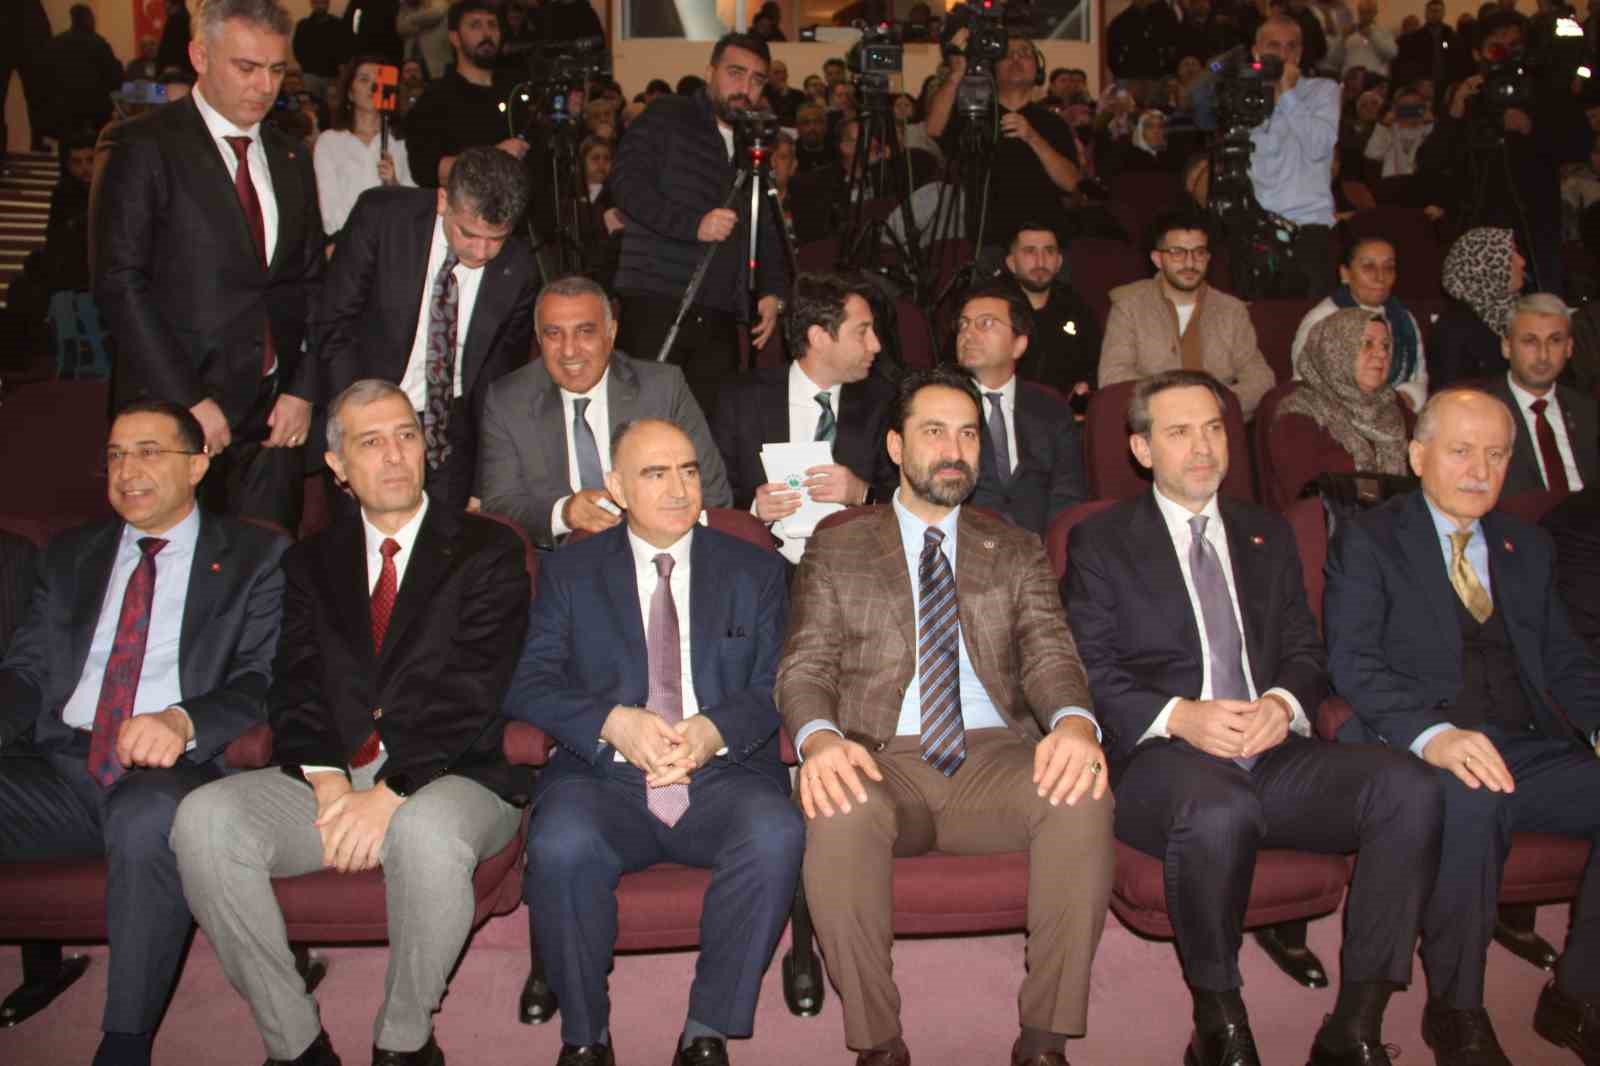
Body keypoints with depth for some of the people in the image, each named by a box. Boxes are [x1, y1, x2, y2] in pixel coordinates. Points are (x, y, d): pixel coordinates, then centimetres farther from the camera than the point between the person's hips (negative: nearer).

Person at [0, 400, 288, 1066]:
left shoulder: (255, 557, 10)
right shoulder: (68, 556, 24)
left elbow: (264, 681, -2)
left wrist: (184, 722, -23)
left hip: (171, 770, -4)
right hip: (60, 770, 4)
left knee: (149, 817, -38)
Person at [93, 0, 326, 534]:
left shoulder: (291, 159, 13)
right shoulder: (141, 147, -4)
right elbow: (119, 284, -10)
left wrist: (303, 390, 3)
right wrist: (188, 400, -14)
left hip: (275, 413, 5)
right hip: (174, 412, -4)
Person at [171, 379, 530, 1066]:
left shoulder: (487, 551, 5)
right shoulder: (311, 562, 18)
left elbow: (470, 693, -7)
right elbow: (296, 688, 7)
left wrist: (390, 794, -17)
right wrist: (327, 780, -12)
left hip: (446, 778, -4)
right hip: (330, 779, 4)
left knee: (426, 834, -38)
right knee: (203, 820, -22)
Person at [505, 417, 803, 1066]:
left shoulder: (755, 571, 15)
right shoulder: (569, 573, 14)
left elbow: (774, 687, 6)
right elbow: (530, 684, 3)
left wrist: (712, 730, -15)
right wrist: (616, 721, -16)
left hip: (723, 776, 1)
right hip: (605, 778, 0)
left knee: (776, 836, -31)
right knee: (561, 845, -33)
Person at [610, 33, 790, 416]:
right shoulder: (666, 118, 5)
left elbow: (768, 230, 24)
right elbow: (627, 182, -8)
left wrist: (773, 291, 8)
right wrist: (694, 224, -19)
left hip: (719, 319, 5)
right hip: (656, 303, -5)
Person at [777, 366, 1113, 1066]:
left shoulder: (1016, 552, 18)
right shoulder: (836, 552, 13)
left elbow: (1049, 654, 5)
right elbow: (803, 667, 4)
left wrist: (1074, 721, -21)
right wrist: (819, 738, -21)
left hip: (994, 755, 2)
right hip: (882, 761, -1)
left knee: (1084, 796, -31)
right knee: (841, 813, -36)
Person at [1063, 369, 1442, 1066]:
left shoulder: (1268, 536, 22)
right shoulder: (1100, 542, 8)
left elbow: (1305, 650, 17)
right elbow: (1089, 670, -1)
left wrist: (1283, 704, -7)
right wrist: (1178, 716, -17)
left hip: (1273, 753, 5)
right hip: (1159, 759, -4)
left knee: (1410, 790, -23)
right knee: (1220, 811, -39)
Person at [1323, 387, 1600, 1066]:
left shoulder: (1528, 549, 23)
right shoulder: (1369, 540, 5)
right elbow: (1352, 662, -8)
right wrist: (1433, 734, -26)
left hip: (1529, 750, 6)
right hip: (1421, 754, -5)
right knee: (1470, 801, -37)